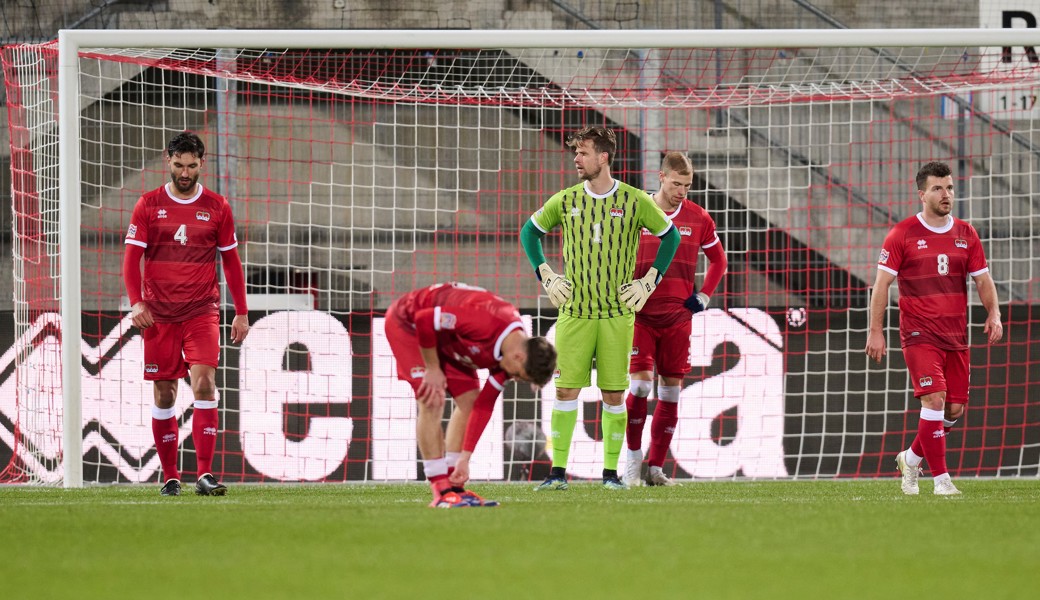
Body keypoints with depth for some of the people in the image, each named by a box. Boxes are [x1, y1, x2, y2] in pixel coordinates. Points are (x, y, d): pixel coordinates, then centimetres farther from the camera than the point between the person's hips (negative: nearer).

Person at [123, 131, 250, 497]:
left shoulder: (217, 207, 7)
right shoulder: (149, 205, 4)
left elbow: (231, 262, 13)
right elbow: (131, 258, 3)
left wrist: (241, 313, 10)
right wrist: (136, 302, -12)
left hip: (202, 312, 0)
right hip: (159, 314, 0)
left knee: (204, 382, -16)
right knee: (164, 393, 2)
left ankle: (205, 475, -19)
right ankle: (170, 477, 13)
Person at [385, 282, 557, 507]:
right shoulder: (486, 322, -38)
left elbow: (483, 406, -7)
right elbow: (425, 320, -34)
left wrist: (464, 458, -9)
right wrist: (432, 369, -22)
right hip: (407, 322, -8)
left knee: (468, 400, 1)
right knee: (432, 402, -19)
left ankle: (454, 487, 6)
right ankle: (441, 491, -17)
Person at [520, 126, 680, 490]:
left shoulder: (635, 201, -1)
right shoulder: (565, 201, 4)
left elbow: (670, 236, 11)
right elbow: (530, 232, 19)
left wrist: (649, 282, 4)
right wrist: (545, 276, 9)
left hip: (618, 313, -1)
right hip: (574, 313, 1)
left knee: (613, 395, 0)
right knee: (566, 391, -4)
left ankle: (611, 472, 7)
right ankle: (558, 471, 0)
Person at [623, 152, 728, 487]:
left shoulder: (698, 219, 4)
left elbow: (718, 260, 18)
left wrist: (704, 296, 7)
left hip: (678, 317, 2)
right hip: (640, 316, -2)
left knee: (671, 391, 3)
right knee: (639, 384, -13)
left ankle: (656, 468, 9)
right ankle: (634, 456, 4)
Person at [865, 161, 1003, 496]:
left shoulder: (966, 235, 9)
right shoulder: (902, 235, -4)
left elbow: (982, 279, 13)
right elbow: (882, 283, -3)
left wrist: (994, 313, -6)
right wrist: (875, 331, -7)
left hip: (956, 336, 5)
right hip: (919, 335, -5)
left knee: (955, 408, 4)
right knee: (934, 399, -18)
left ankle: (911, 459, 28)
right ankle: (941, 479, -12)